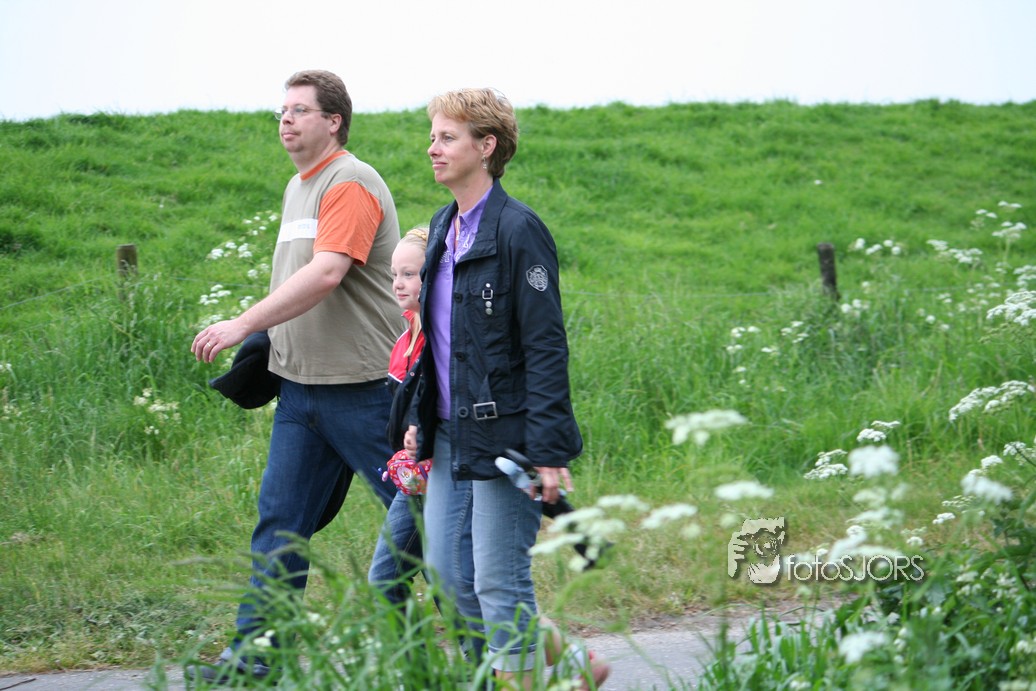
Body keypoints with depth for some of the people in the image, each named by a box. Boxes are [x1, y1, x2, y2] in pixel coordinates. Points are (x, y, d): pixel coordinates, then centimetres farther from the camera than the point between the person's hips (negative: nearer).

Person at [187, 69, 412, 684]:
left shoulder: (350, 184, -14)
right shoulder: (298, 188, 17)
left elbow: (326, 273, -26)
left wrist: (243, 325, -28)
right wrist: (265, 340, 14)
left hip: (361, 384, -9)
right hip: (302, 383, 9)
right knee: (280, 519, 7)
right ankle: (255, 650, 10)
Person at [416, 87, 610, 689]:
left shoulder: (517, 229, -13)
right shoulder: (443, 228, 13)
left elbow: (546, 347, -15)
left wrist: (548, 453, -19)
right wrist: (421, 422, 17)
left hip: (504, 436, -9)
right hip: (451, 435, 9)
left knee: (499, 582, -3)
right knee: (447, 572, 8)